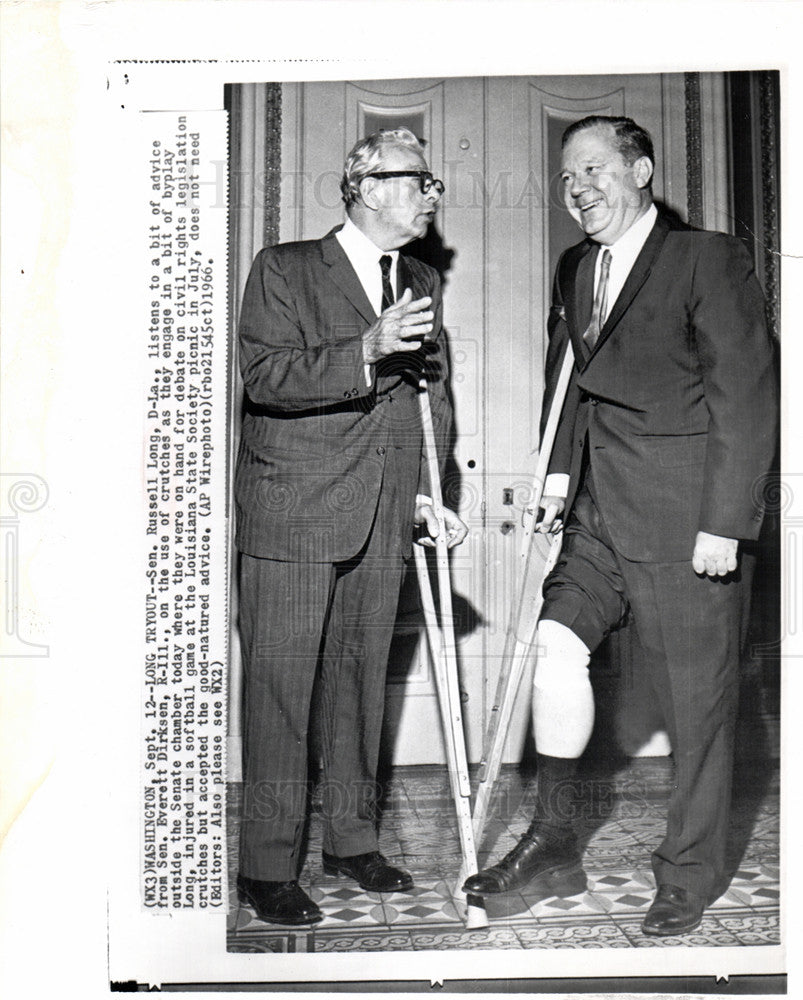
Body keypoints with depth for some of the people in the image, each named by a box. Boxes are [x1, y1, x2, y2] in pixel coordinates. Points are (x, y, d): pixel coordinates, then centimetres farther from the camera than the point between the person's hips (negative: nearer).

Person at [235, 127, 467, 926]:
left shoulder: (422, 285, 16)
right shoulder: (284, 269, -2)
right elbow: (264, 377, -14)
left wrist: (427, 492, 7)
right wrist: (364, 353, -26)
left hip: (382, 520, 6)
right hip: (291, 512, -5)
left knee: (360, 683, 14)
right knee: (279, 693, -1)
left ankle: (351, 839, 29)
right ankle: (266, 866, 11)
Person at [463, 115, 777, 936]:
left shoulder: (708, 259, -7)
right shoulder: (574, 269, 15)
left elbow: (747, 396, -11)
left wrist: (724, 522, -15)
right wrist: (559, 472, 7)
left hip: (686, 519, -6)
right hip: (600, 513, 6)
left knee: (695, 699, 3)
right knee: (556, 641, -7)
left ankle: (689, 875, 21)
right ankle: (553, 842, 9)